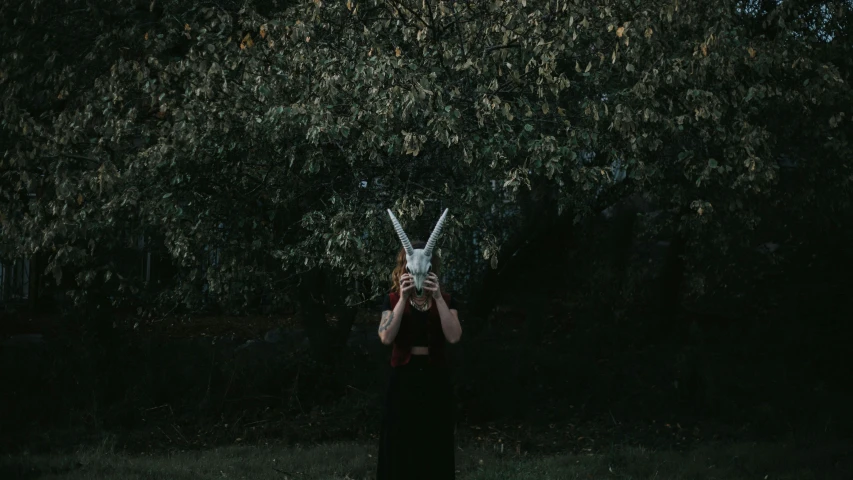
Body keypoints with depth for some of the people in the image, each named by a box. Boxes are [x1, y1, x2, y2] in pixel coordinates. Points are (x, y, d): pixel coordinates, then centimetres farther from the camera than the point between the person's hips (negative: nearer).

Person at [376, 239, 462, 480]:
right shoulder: (393, 300, 3)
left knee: (436, 449, 1)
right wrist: (403, 298, -18)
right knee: (401, 449, -2)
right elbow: (386, 337, -13)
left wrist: (437, 298, -18)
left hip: (435, 378, 1)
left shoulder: (446, 301, 5)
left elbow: (453, 336, -11)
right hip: (404, 378, -1)